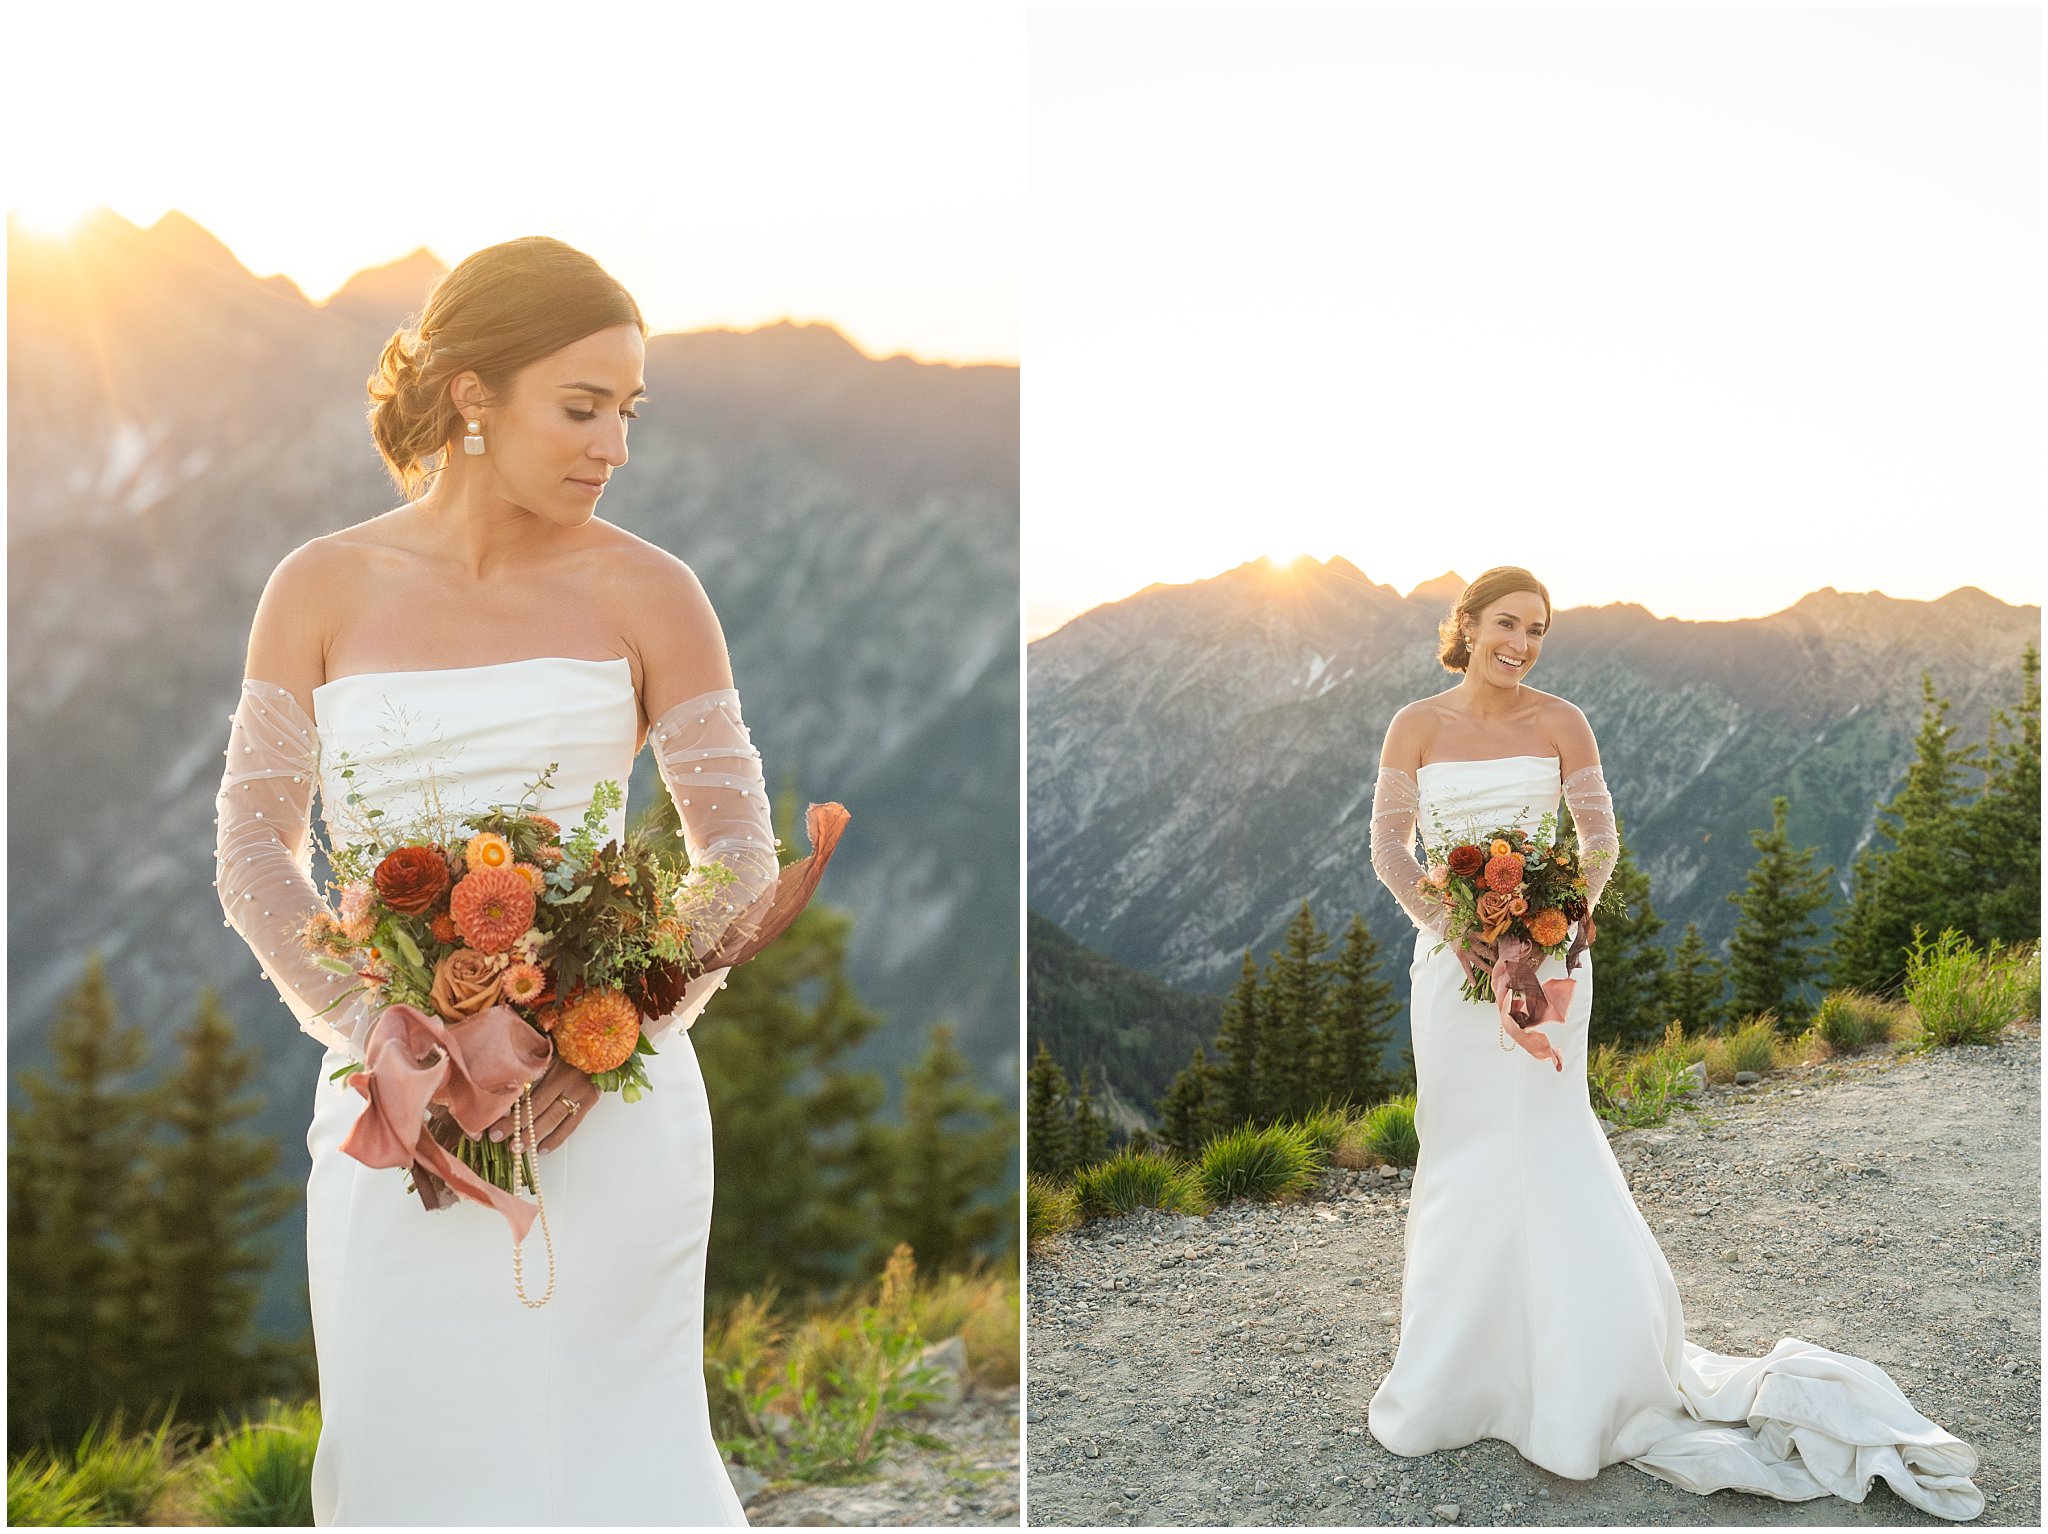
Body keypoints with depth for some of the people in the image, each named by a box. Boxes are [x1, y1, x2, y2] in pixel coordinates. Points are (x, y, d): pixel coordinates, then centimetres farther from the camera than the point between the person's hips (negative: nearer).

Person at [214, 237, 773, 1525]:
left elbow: (742, 858, -2)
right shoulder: (322, 589, 2)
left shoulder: (647, 591, -2)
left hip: (603, 1107, -1)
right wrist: (381, 1037, -14)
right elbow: (255, 853, 1)